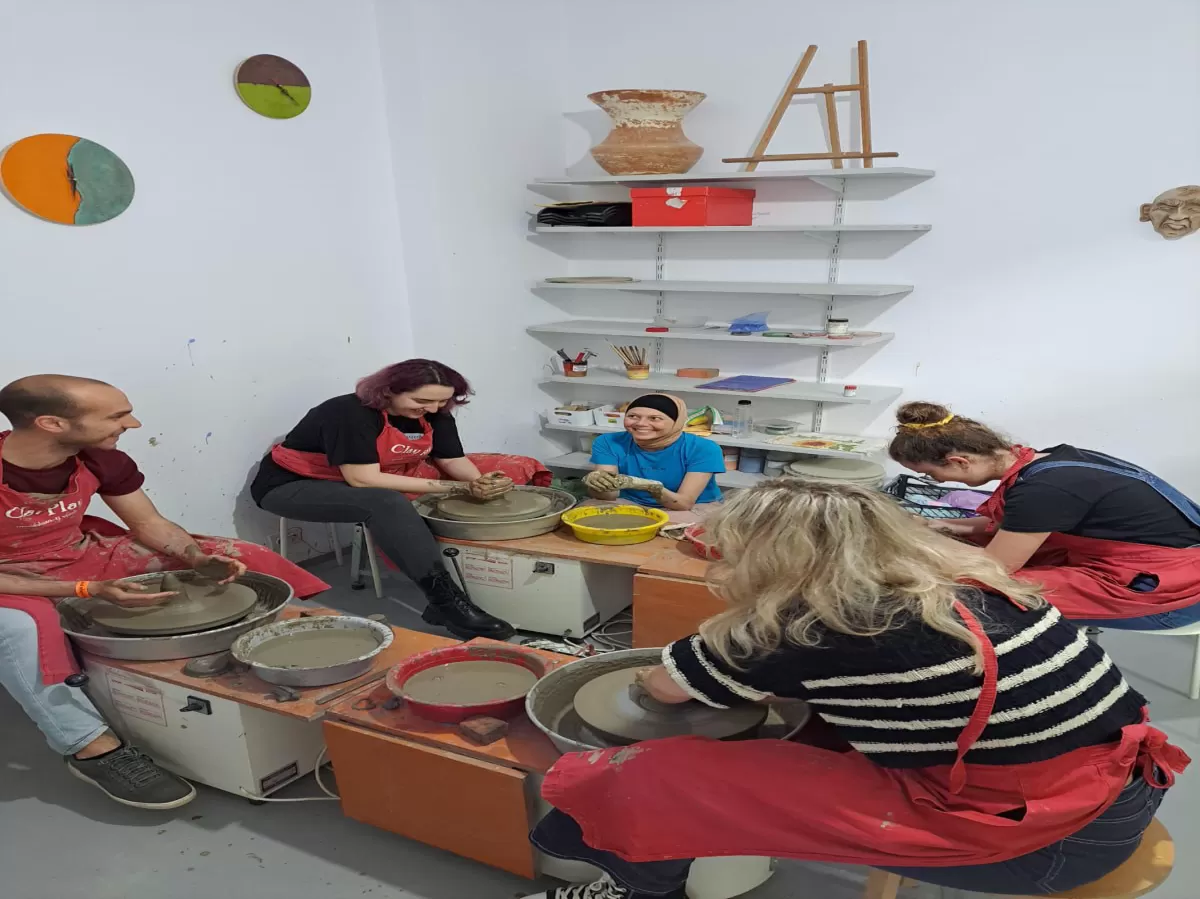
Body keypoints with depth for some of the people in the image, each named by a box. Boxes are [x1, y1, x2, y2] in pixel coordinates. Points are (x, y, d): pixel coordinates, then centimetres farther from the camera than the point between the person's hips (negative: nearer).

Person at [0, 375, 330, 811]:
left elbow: (150, 525, -4)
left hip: (82, 555, 5)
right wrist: (89, 591, -36)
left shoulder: (101, 460, -14)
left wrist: (201, 560, -23)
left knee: (245, 558, -7)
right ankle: (94, 748, -29)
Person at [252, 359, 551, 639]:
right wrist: (460, 488, -35)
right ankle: (448, 602, -42)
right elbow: (363, 480, -34)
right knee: (387, 504, -41)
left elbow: (453, 460, -5)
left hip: (383, 482, 6)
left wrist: (479, 483, -30)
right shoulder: (349, 413, -30)